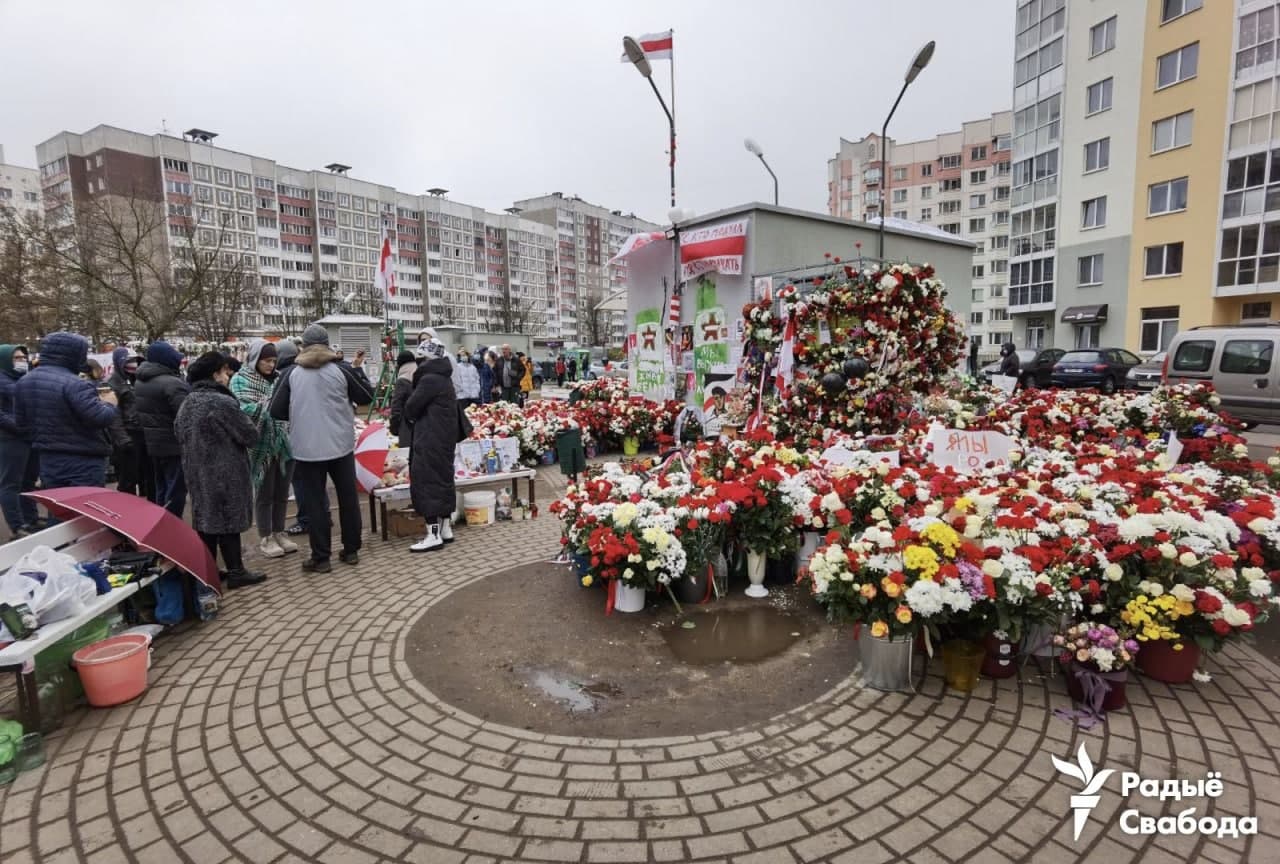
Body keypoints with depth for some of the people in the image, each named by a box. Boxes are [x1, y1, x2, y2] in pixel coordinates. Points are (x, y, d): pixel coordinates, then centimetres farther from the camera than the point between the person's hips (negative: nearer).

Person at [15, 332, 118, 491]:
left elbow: (22, 424, 17)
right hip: (83, 462, -8)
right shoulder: (74, 384, -21)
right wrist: (109, 404, -5)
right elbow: (101, 418, -25)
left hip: (48, 460, 8)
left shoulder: (24, 382, 9)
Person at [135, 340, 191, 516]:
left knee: (162, 489, 19)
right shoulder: (171, 383, -21)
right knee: (176, 491, -3)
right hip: (175, 444, -9)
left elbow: (139, 412, 19)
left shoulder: (140, 381, 10)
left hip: (153, 443, 9)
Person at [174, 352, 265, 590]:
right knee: (228, 519, -2)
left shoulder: (187, 403, 9)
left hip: (197, 472, 8)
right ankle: (236, 572, 5)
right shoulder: (222, 402, -18)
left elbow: (179, 436, 18)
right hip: (224, 473, -8)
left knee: (205, 518, 14)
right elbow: (250, 435, -13)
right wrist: (246, 421, 7)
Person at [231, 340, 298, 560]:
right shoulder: (241, 380, -4)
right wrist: (273, 402, -24)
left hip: (284, 444, 5)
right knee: (264, 494, 5)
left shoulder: (277, 378, 10)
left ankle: (279, 533, 25)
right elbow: (246, 410, -17)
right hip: (262, 447, -5)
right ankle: (265, 538, 15)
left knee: (282, 493, 12)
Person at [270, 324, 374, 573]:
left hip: (307, 448, -1)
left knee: (315, 502, 6)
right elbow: (367, 397, 3)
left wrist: (300, 414, 13)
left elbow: (276, 411, -4)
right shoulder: (340, 370, -4)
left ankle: (321, 558, 10)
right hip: (341, 445, 1)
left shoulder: (291, 373, -4)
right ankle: (351, 550, 21)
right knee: (348, 498, 13)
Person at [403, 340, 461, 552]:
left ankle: (434, 534, -5)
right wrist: (418, 420, 16)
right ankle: (445, 528, 20)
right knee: (442, 479, 13)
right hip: (445, 437, 10)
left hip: (430, 440, -10)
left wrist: (410, 419, 8)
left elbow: (411, 407, -14)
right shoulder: (444, 378, 14)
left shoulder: (430, 379, -17)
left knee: (426, 482, -6)